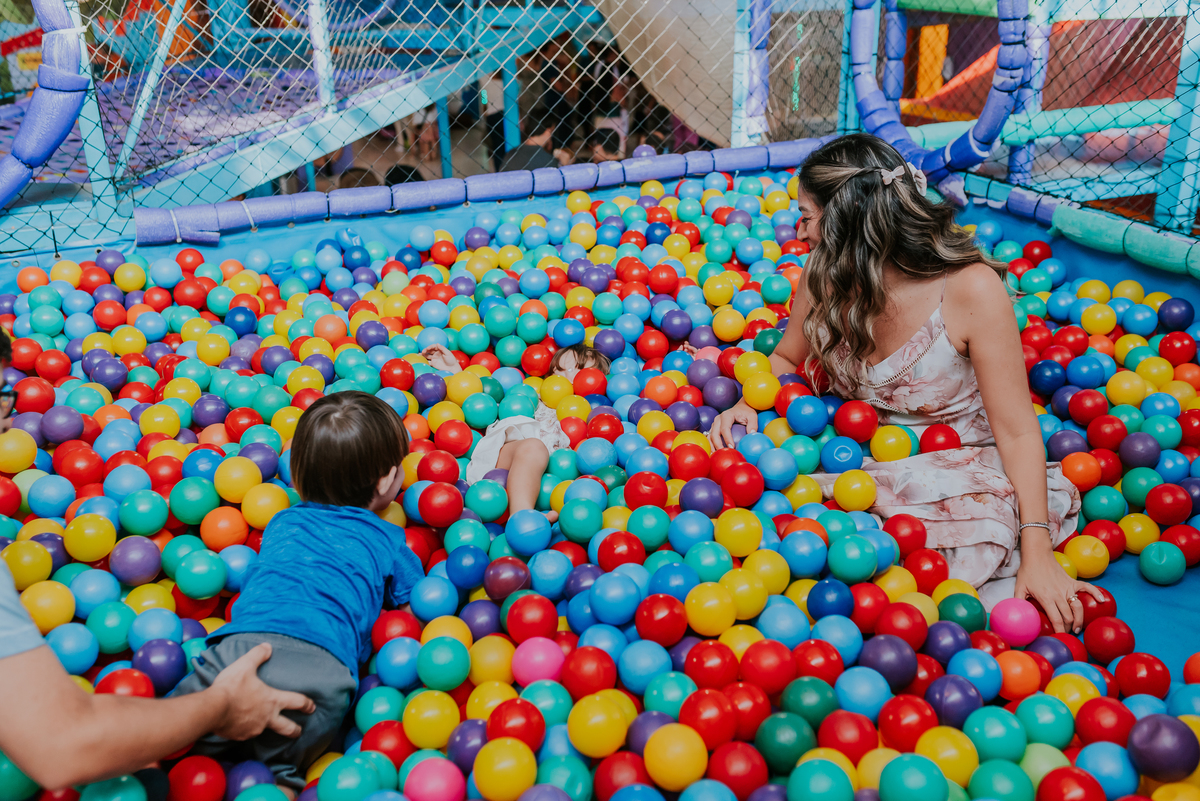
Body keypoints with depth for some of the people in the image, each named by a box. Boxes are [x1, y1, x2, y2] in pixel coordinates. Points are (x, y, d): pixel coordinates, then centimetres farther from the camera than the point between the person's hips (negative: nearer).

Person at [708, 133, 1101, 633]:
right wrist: (750, 403, -11)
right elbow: (786, 359, 12)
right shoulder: (825, 277, -7)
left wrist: (1037, 552, -26)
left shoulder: (971, 289, -20)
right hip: (851, 461, 4)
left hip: (953, 468, -3)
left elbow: (1016, 431, -17)